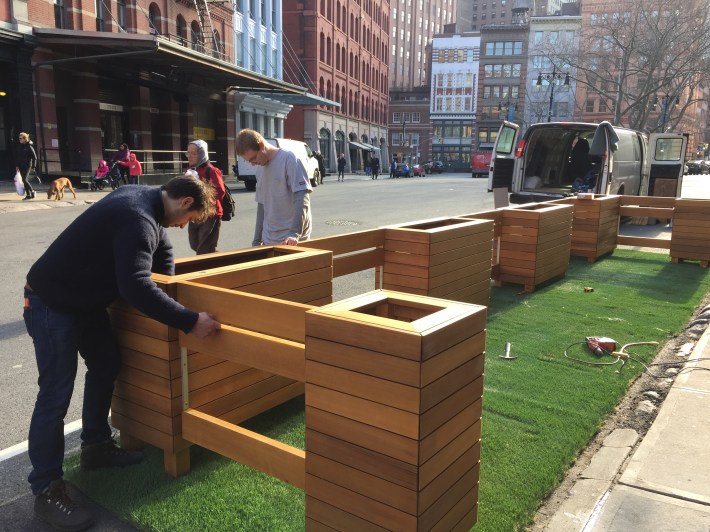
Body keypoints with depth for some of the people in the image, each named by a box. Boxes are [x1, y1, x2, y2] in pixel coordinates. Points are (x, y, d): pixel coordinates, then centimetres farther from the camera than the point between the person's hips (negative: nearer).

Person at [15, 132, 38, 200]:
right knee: (24, 180, 7)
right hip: (21, 166, 7)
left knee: (25, 179, -13)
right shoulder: (18, 146, 9)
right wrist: (16, 165, 8)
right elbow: (16, 156, 14)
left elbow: (34, 157, -9)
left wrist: (33, 166, -10)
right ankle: (28, 194, 12)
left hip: (27, 165, -7)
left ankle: (32, 191, 4)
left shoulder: (29, 146, -9)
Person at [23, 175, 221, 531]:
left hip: (86, 298, 10)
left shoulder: (142, 199, 1)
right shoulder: (137, 221, -31)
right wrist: (190, 321, -40)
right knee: (56, 393, -6)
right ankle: (46, 490, 5)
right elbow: (136, 287, -41)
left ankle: (96, 447, 32)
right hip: (51, 303, -10)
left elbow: (160, 246, 19)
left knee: (106, 365, 16)